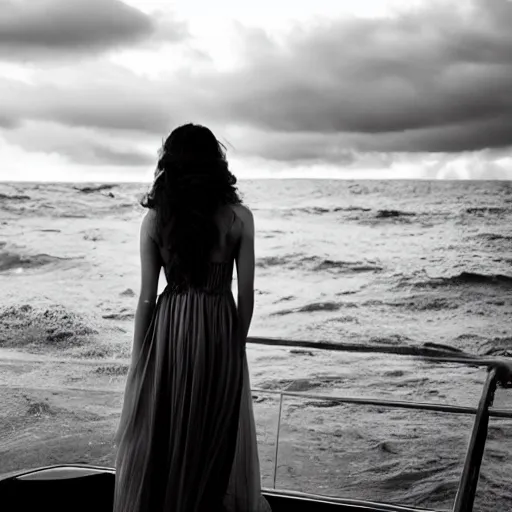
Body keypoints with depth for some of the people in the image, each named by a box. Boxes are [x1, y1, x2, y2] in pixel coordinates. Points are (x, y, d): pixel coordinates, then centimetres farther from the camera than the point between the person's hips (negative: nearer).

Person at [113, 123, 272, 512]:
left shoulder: (156, 218, -8)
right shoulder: (238, 217, -8)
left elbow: (147, 296, -6)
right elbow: (245, 292, -5)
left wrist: (138, 357, 3)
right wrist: (238, 342, 9)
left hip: (169, 329, 0)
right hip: (219, 329, 0)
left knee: (161, 435, 16)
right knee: (219, 436, 17)